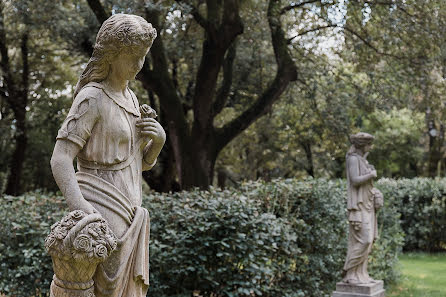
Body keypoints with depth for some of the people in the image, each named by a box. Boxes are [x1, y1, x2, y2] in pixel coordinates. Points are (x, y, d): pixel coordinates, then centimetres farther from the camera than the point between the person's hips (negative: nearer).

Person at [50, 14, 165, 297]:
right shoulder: (92, 98, -10)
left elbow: (142, 163, 20)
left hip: (126, 214, 9)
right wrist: (79, 206, -33)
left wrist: (159, 139, -2)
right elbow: (60, 159, -17)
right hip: (101, 214, -9)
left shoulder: (130, 98, 17)